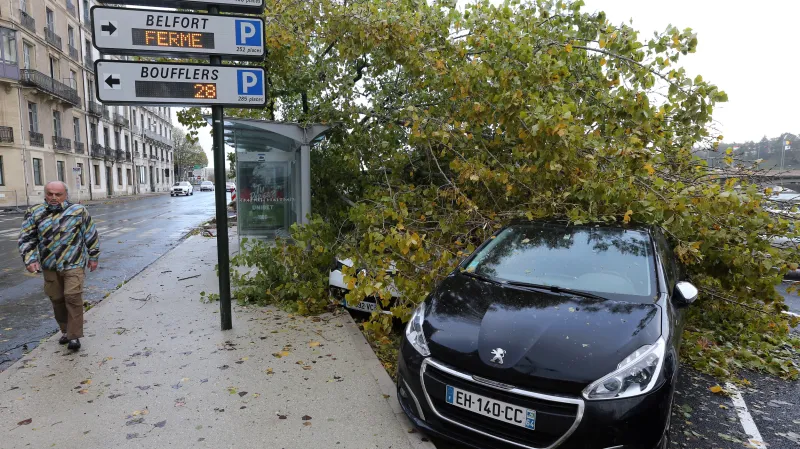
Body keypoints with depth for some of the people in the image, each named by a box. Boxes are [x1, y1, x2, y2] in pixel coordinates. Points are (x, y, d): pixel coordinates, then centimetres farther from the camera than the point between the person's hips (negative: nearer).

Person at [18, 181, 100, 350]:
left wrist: (93, 257, 7)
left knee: (73, 297, -11)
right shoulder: (35, 213, 3)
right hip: (49, 266, 4)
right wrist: (30, 259, -7)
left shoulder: (78, 211, -3)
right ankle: (65, 330, 29)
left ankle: (74, 336, -4)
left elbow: (91, 235, 4)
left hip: (73, 264, -4)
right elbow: (26, 238, 5)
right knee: (57, 299, 12)